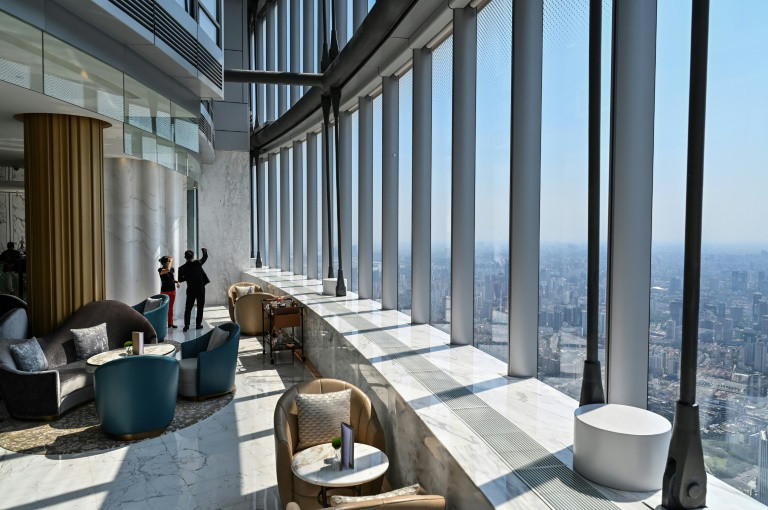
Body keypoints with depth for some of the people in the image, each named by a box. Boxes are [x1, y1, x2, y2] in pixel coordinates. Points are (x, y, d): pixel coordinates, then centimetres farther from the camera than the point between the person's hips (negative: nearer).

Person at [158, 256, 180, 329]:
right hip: (165, 291, -6)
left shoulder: (172, 269, 4)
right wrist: (171, 261, -24)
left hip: (172, 290, 6)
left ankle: (170, 323, 21)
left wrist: (177, 282, -1)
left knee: (171, 308, 12)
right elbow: (167, 270, -36)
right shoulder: (161, 270, -13)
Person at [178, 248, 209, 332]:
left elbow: (180, 279, 1)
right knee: (200, 307, 9)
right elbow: (205, 257, 6)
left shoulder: (182, 268, -5)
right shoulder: (197, 263, -9)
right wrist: (205, 251, 25)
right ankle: (198, 324, 11)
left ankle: (186, 325, 2)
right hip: (200, 289, -1)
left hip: (190, 290, 1)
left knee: (188, 308, 8)